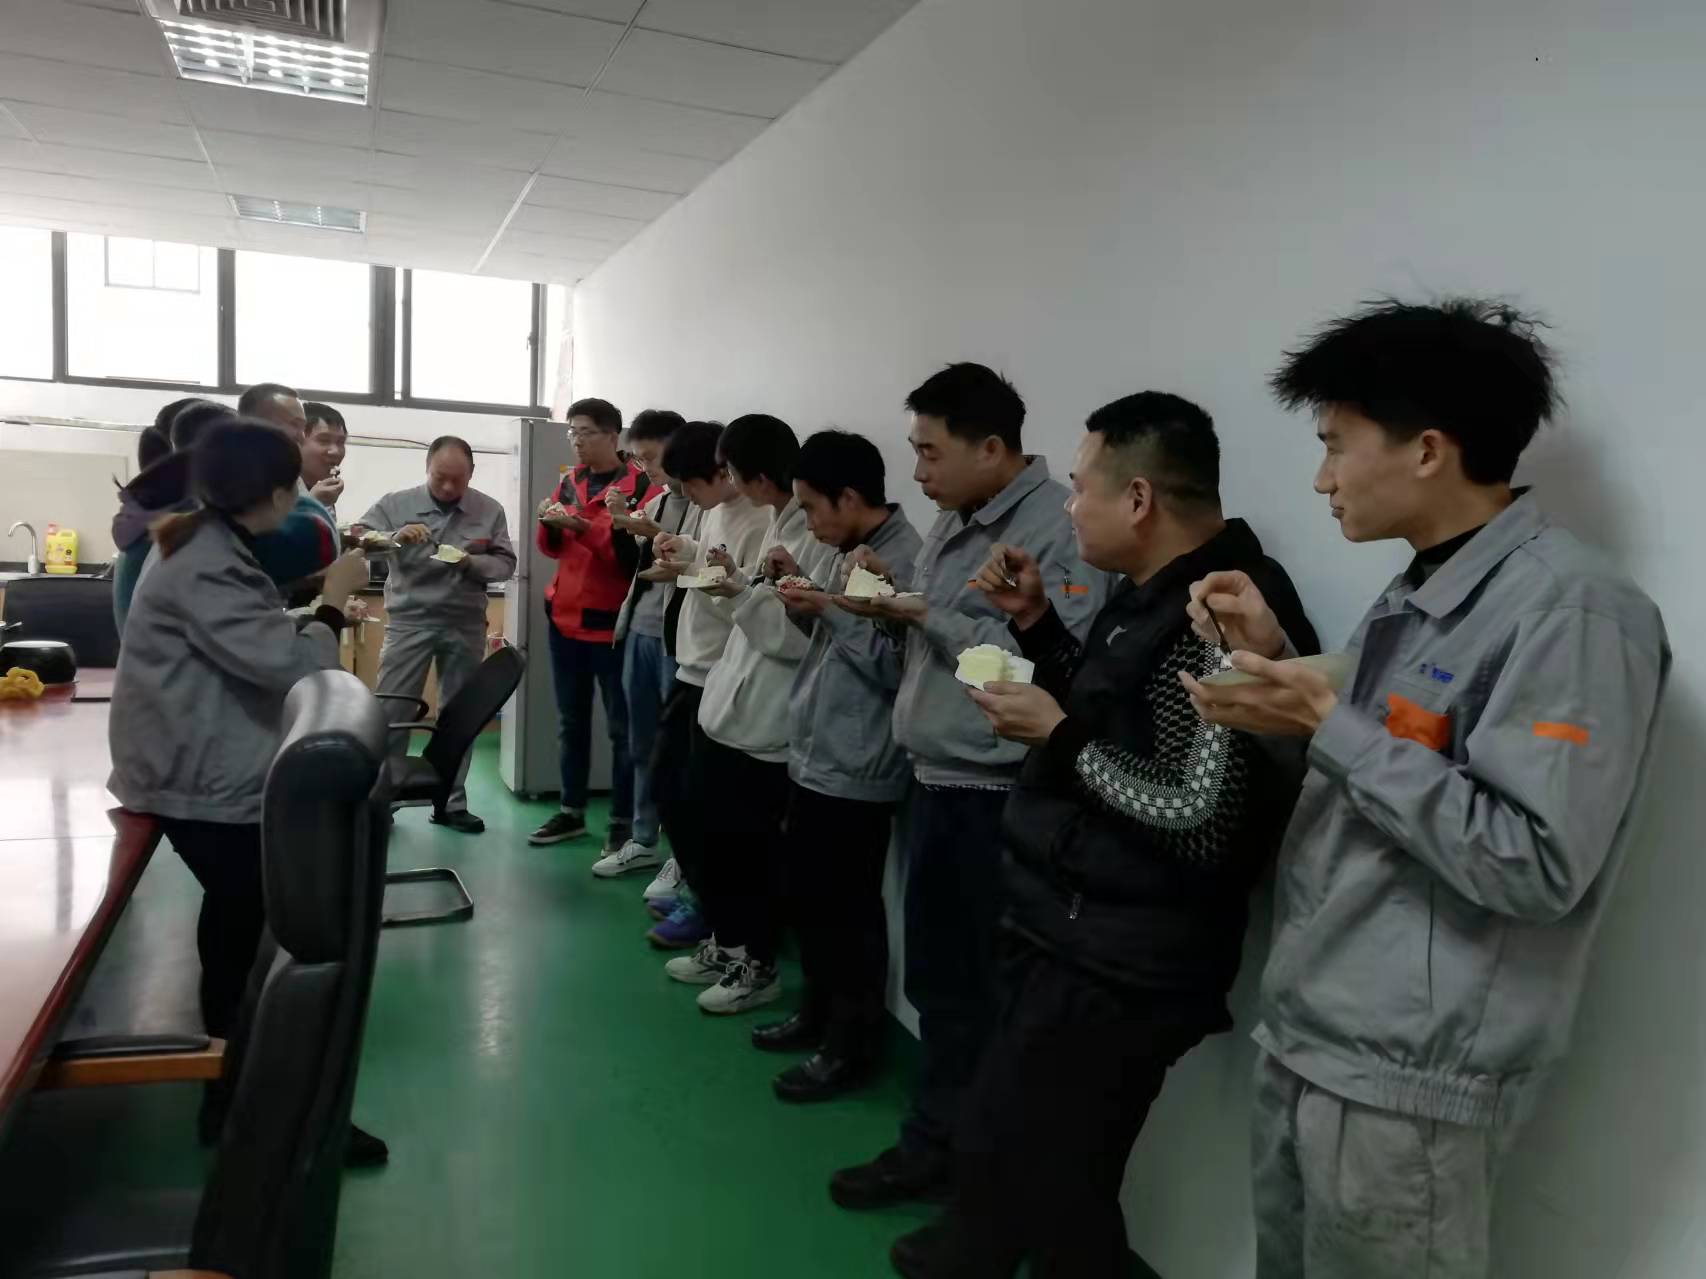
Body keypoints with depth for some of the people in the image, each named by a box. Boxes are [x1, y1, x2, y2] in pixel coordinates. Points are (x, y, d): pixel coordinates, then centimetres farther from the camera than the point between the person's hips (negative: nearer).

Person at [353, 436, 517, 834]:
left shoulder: (489, 511, 2)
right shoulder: (396, 503, -2)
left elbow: (505, 562, 0)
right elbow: (357, 539, -7)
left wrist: (472, 563, -19)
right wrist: (394, 537, -25)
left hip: (465, 625, 2)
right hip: (409, 620, -2)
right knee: (391, 711, 0)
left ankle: (451, 802, 19)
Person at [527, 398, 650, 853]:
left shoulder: (640, 486, -8)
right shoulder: (569, 481, 13)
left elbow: (634, 552, -18)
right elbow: (551, 548, 15)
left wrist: (582, 526, -24)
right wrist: (548, 523, -5)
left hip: (613, 623, -7)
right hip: (565, 617, 7)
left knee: (621, 727, -1)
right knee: (570, 722, 14)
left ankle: (623, 823, 7)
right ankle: (571, 812, 25)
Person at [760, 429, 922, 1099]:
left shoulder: (907, 558, -16)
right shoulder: (844, 553, 11)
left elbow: (899, 668, -22)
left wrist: (831, 609, -20)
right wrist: (802, 597, 2)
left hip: (857, 772, -9)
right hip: (812, 757, 9)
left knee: (848, 911, 3)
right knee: (803, 895, 19)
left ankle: (850, 1044, 19)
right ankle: (818, 1012, 37)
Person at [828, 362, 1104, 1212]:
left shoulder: (1060, 527, -16)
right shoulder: (952, 523, 13)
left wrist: (927, 615, -21)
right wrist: (890, 603, -3)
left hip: (997, 797, -8)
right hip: (935, 783, 9)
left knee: (991, 995, 7)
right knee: (937, 980, 19)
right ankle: (938, 1143, 36)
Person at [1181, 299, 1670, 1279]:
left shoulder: (1570, 607, -18)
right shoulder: (1422, 592, 9)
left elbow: (1537, 865, -24)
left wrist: (1328, 724, -22)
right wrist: (1277, 659, 2)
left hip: (1403, 1079, -8)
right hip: (1305, 1037, 8)